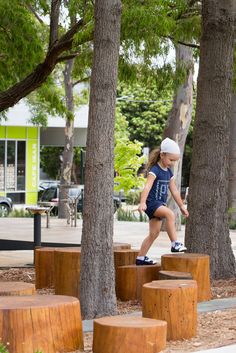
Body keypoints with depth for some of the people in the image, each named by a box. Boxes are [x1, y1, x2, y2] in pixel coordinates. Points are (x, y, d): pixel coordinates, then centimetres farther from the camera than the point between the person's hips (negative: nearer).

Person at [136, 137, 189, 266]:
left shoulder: (168, 172, 13)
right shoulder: (154, 170, -12)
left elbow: (174, 191, 21)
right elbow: (147, 187, -25)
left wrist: (182, 206, 23)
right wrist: (142, 203, -38)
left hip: (160, 204, 9)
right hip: (151, 203, -9)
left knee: (154, 233, 6)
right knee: (170, 214, -32)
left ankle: (140, 258, 14)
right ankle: (175, 244, -32)